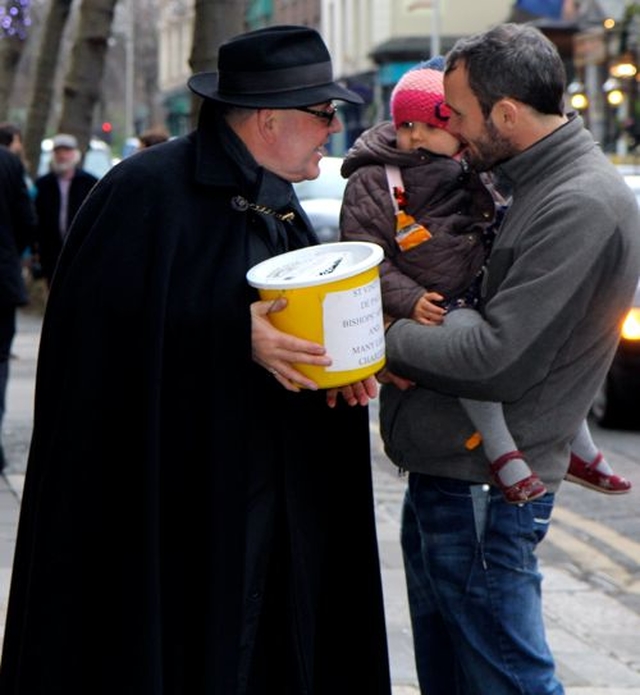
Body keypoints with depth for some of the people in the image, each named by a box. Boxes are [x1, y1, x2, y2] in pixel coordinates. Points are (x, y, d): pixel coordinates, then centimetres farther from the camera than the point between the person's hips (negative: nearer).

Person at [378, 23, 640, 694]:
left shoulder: (585, 208, -20)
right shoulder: (532, 185, 11)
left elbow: (498, 361, -25)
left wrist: (388, 339, -12)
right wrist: (408, 338, -2)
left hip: (483, 493, -10)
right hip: (439, 477, 10)